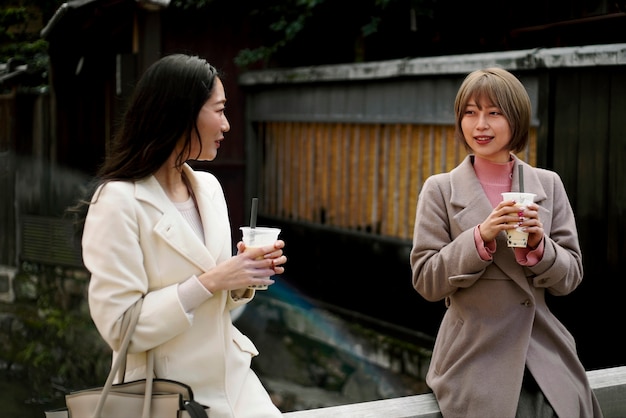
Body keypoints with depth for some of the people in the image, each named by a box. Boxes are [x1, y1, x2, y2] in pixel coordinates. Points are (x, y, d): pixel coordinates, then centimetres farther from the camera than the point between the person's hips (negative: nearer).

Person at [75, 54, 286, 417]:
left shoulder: (208, 187, 5)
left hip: (233, 380, 6)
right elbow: (120, 327, -20)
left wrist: (245, 276, -7)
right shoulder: (119, 201, -17)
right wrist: (209, 282, -23)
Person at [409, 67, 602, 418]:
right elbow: (426, 282, -5)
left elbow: (570, 277, 5)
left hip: (544, 358, 2)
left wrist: (538, 246, -15)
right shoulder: (440, 189, -1)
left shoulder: (549, 185, 5)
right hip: (476, 359, -2)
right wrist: (481, 238, -18)